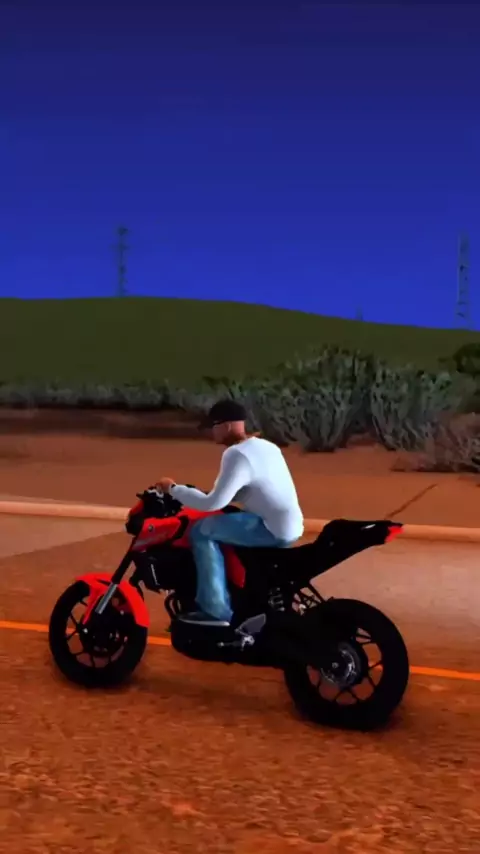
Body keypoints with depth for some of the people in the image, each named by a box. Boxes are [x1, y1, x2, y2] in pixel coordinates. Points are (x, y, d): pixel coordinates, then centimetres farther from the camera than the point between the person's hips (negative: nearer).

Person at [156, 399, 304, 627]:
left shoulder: (236, 454, -15)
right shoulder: (265, 446, 14)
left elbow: (214, 503, -21)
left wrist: (174, 489, -10)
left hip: (275, 530, -10)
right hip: (290, 526, 10)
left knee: (201, 531, -10)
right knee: (219, 524, 26)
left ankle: (216, 610, -10)